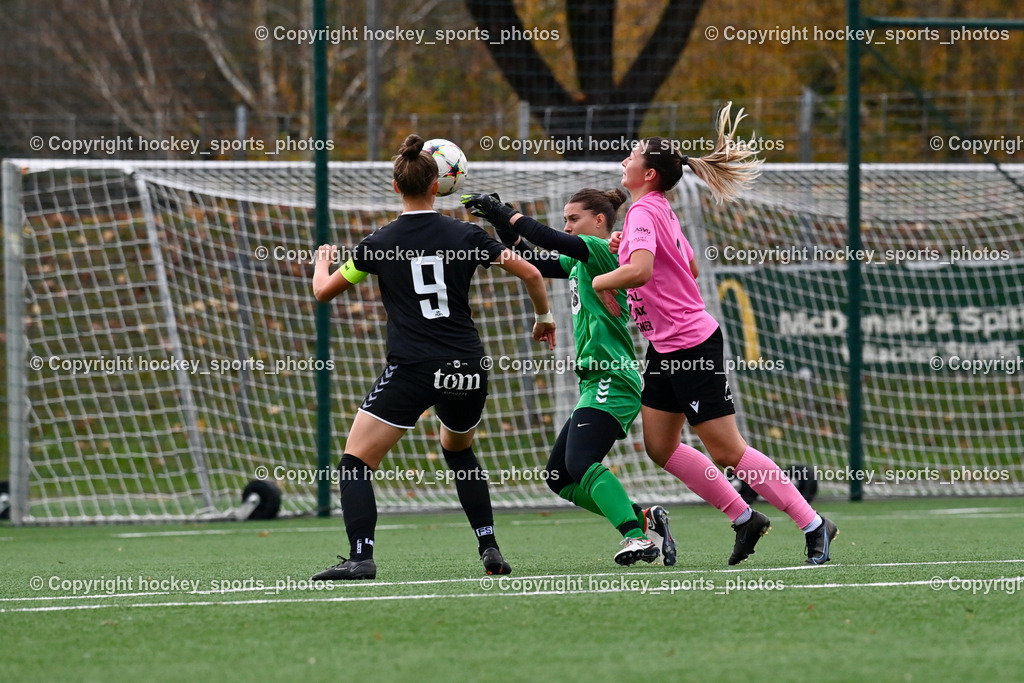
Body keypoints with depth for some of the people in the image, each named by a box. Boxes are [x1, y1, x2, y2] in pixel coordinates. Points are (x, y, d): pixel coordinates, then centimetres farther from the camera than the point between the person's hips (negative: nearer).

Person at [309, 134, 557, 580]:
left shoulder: (380, 244, 0)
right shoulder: (465, 236, 3)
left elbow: (323, 291, 11)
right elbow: (530, 273, 4)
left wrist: (322, 264, 35)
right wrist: (544, 317, 24)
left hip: (410, 371, -4)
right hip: (467, 371, 4)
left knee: (355, 463, -1)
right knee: (459, 450, 31)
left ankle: (360, 557, -21)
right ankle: (489, 549, 21)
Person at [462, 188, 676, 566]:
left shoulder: (603, 251, -8)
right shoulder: (579, 261, 20)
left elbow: (552, 240, -19)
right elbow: (537, 263, 24)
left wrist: (505, 213, -12)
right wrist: (507, 229, 11)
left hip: (612, 381, -10)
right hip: (597, 383, 10)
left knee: (580, 463, -25)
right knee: (560, 477, 7)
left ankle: (639, 536, -30)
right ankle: (644, 518, 7)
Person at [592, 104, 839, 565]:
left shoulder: (644, 211, -17)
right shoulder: (660, 211, 11)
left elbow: (639, 270, -35)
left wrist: (601, 281, -15)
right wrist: (627, 248, 14)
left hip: (691, 345, -10)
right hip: (667, 348, 10)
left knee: (727, 451, -5)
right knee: (659, 448, 10)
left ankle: (813, 524, 1)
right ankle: (744, 518, 17)